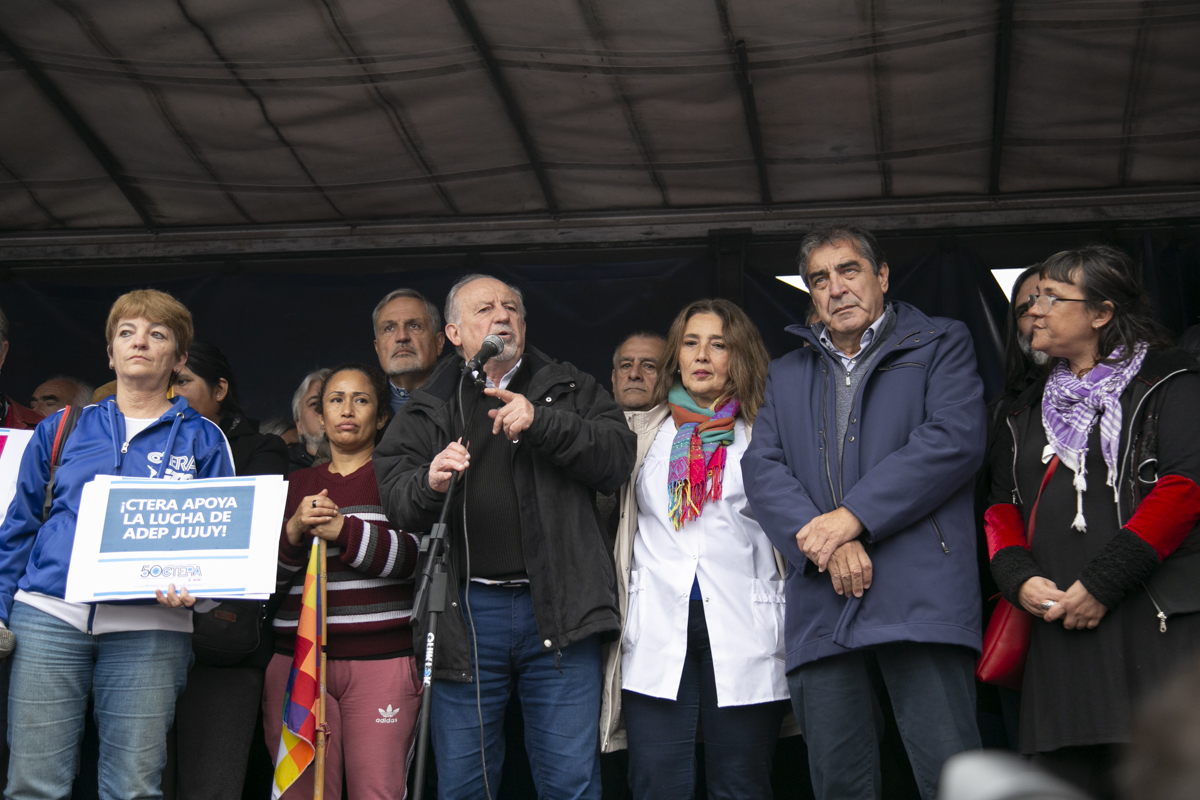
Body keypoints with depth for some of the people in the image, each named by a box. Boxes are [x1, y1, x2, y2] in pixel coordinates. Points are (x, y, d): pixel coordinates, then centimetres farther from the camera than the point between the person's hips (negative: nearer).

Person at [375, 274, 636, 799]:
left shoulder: (569, 390, 13)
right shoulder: (426, 411, 13)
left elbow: (619, 457, -2)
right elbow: (395, 499, 1)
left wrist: (542, 422, -14)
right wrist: (430, 485, -22)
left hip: (558, 608, 0)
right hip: (467, 613, 1)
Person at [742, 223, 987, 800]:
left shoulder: (941, 344, 12)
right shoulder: (787, 374, 24)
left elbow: (955, 438, -6)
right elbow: (761, 469, 10)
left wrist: (852, 517, -12)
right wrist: (824, 543, -9)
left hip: (920, 597, -4)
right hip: (821, 606, 4)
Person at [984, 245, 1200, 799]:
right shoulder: (1029, 410, 23)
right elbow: (1003, 506, 21)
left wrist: (1102, 583, -14)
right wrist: (1019, 579, 0)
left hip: (1155, 624, -5)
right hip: (1058, 627, 5)